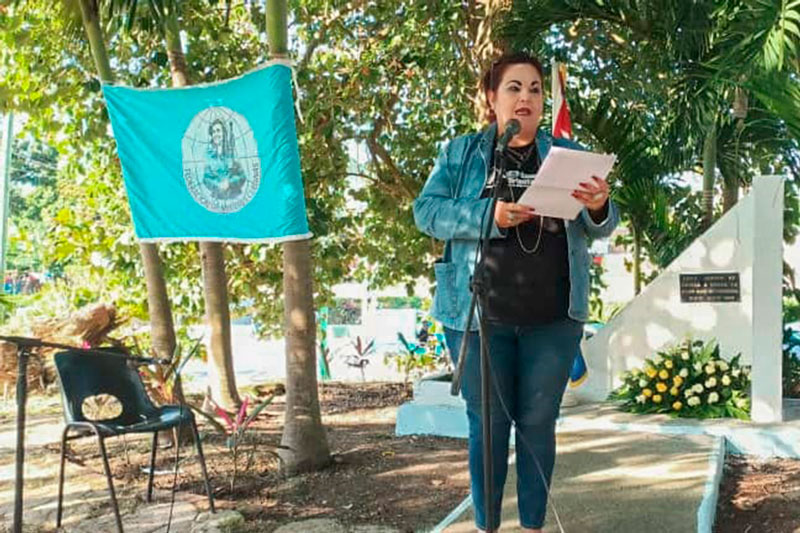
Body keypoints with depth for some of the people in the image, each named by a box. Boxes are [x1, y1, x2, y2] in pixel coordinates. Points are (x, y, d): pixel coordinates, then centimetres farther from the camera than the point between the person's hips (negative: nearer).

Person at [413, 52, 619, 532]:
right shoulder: (461, 153, 6)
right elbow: (427, 210, -4)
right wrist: (488, 216, -19)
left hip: (553, 319, 2)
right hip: (479, 316, -1)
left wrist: (599, 207, -18)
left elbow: (600, 228, 6)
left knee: (539, 423, 9)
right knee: (487, 424, 6)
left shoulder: (567, 154, 10)